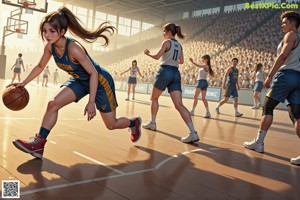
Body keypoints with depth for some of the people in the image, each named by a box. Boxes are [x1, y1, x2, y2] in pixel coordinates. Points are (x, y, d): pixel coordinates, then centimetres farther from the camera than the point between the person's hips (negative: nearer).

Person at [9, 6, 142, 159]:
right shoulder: (50, 47, -12)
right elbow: (40, 67, 7)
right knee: (53, 104, -14)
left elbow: (94, 73, -29)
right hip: (80, 81, 6)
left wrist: (91, 102, -29)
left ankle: (134, 122, 37)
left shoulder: (73, 48, -34)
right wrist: (24, 83, 1)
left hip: (100, 81, -6)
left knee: (111, 125, 6)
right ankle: (39, 143, -6)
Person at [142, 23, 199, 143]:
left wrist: (148, 53, 10)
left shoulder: (167, 42, -2)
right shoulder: (179, 45, 18)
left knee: (154, 98, 18)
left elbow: (157, 57, -9)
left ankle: (152, 123, 27)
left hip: (165, 72, -6)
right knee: (179, 105, -6)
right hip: (176, 74, 6)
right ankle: (193, 133, -19)